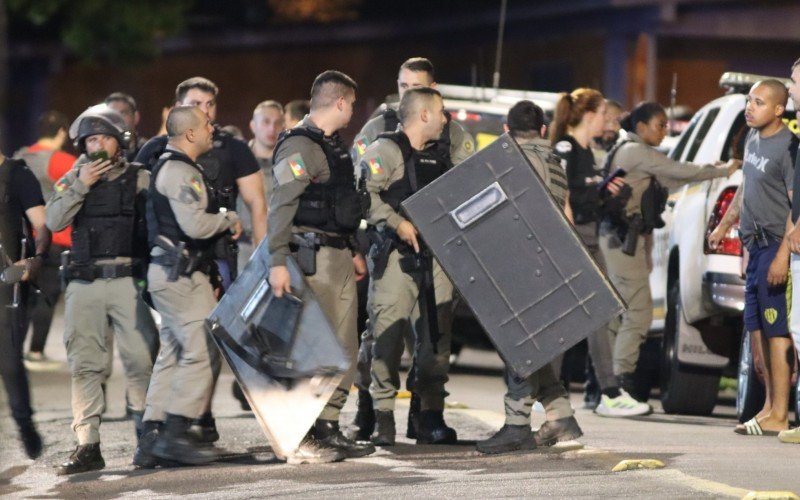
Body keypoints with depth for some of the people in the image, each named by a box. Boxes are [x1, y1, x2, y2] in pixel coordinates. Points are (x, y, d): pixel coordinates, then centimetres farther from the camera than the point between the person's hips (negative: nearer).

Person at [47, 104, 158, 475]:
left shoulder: (141, 180, 6)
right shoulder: (74, 180, 13)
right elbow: (54, 221, 0)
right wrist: (80, 186, -9)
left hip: (128, 281, -2)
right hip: (84, 286, 3)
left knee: (140, 360, -8)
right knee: (85, 365, 0)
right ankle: (87, 446, 2)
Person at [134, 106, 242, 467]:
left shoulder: (170, 167, 20)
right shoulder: (180, 171, -14)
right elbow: (195, 225, -24)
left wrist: (223, 221, 10)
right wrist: (230, 219, -7)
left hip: (170, 272, 11)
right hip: (180, 273, -11)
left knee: (172, 354, 10)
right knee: (203, 350, -11)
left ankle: (151, 439, 9)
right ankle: (176, 434, -13)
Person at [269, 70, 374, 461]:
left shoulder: (331, 144, 17)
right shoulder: (299, 146, -14)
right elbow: (281, 205, -21)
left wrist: (353, 251, 25)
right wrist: (278, 262, -28)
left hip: (339, 256, 10)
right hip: (314, 257, -10)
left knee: (345, 345, 10)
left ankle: (328, 426, 15)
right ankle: (302, 433, -5)